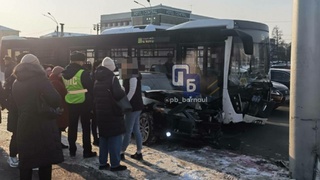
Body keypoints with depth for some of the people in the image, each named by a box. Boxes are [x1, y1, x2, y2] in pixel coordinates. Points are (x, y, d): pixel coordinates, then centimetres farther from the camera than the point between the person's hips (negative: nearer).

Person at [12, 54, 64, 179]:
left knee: (25, 162, 13)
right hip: (43, 126, -5)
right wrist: (51, 108, 1)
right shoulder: (40, 79, -10)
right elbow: (55, 100, -18)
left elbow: (14, 104, 16)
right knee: (45, 161, 6)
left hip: (24, 126, 5)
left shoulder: (16, 83, 9)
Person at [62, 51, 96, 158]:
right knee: (86, 127, 3)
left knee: (72, 127, 13)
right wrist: (91, 101, 1)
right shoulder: (83, 73, -14)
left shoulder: (64, 74, 6)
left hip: (70, 103, 5)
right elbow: (90, 88, -10)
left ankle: (72, 150, 19)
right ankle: (87, 151, 6)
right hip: (83, 103, -5)